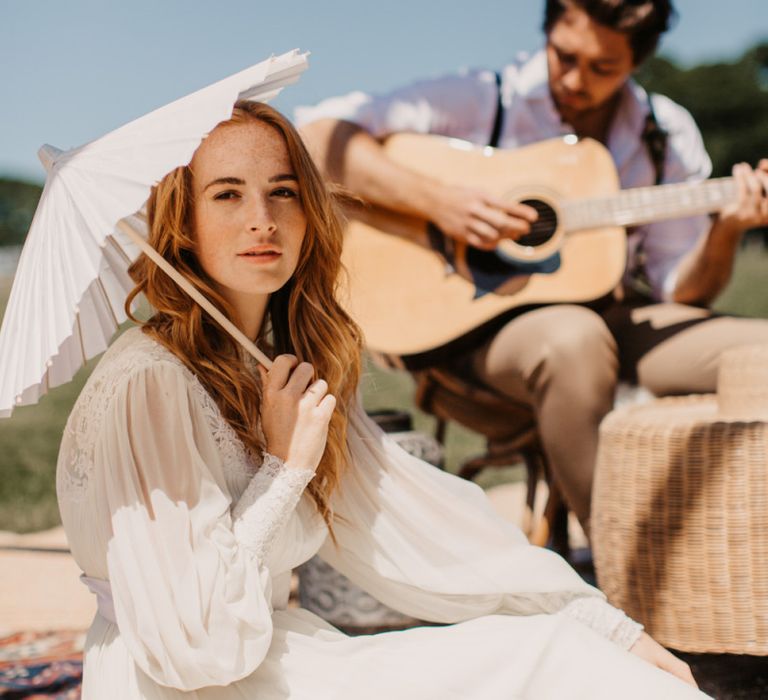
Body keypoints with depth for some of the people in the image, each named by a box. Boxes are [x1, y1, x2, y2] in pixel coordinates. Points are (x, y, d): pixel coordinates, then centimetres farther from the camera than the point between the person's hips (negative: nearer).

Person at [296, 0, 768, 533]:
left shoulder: (669, 135, 8)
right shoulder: (481, 101, -3)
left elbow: (681, 290, 8)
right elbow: (317, 133, -11)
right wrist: (436, 200, -22)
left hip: (612, 315, 4)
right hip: (477, 320, -4)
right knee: (572, 338, -40)